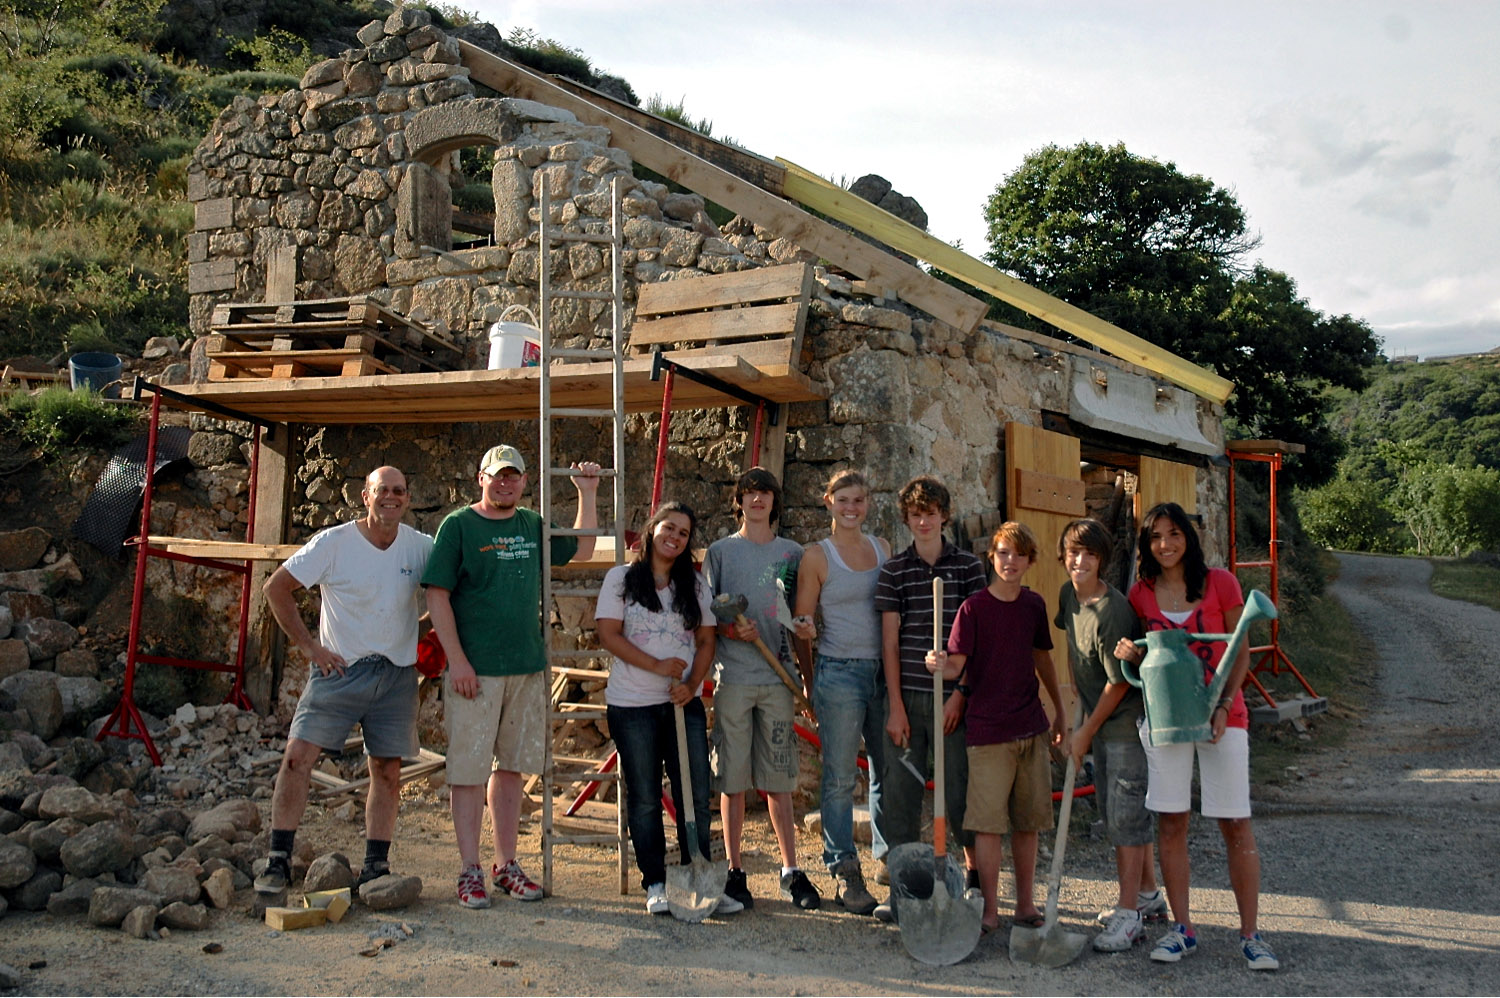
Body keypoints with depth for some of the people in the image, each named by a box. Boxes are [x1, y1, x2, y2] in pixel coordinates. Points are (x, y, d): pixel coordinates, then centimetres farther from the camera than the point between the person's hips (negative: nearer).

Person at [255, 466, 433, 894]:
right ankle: (278, 861, -1)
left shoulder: (420, 546, 0)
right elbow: (276, 588, -3)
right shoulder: (333, 543, -8)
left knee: (387, 770, 5)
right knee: (298, 757, -10)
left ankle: (376, 866, 15)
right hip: (339, 669, -2)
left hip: (396, 675, 3)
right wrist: (308, 645, -6)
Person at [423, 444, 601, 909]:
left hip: (527, 668, 5)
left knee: (511, 767, 11)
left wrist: (588, 493, 13)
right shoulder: (458, 525, -3)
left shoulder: (533, 526, 11)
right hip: (474, 671, -5)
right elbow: (437, 595, -7)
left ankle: (506, 865, 21)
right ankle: (470, 871, 9)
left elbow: (582, 549, 23)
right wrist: (457, 660, -14)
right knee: (469, 770, 0)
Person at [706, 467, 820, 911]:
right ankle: (734, 871, 12)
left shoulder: (792, 553, 12)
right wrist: (730, 629, -13)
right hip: (733, 677, -1)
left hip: (778, 676, 1)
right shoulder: (720, 551, 7)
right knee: (732, 778, 2)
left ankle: (791, 872, 14)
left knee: (779, 779, 6)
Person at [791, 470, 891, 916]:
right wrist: (806, 629, -15)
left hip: (884, 670, 5)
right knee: (841, 776, 1)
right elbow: (802, 623, 3)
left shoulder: (881, 548, 12)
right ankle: (844, 874, 9)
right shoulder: (817, 555, -2)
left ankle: (889, 854, 25)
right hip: (839, 673, -4)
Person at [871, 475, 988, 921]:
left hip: (954, 697, -1)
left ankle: (976, 872, 21)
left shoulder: (970, 566, 4)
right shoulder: (893, 571, 6)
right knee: (901, 790, 2)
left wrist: (960, 694, -6)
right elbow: (889, 641, 4)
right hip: (907, 696, 1)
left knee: (961, 788, 1)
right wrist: (895, 706, -2)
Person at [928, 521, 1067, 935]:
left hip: (1031, 728, 5)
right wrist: (940, 665, -34)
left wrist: (1059, 710, 25)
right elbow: (956, 667, -11)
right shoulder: (973, 607, -7)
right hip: (987, 730, -5)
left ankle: (1026, 904, 21)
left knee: (1028, 822, 10)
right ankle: (989, 909, 6)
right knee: (990, 823, -3)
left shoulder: (1034, 605, 7)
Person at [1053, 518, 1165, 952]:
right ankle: (1148, 894, 31)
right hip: (1098, 718, 9)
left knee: (1126, 813, -5)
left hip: (1126, 720, -9)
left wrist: (1085, 732, -10)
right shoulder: (1068, 594, 2)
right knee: (1115, 811, 17)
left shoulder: (1113, 610, -23)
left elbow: (1119, 682, -18)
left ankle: (1129, 913, 3)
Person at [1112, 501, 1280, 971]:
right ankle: (1183, 929, 15)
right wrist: (1130, 653, -9)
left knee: (1236, 824, -1)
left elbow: (1241, 652, -1)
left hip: (1220, 716, -2)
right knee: (1170, 823, 4)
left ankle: (1250, 934, 9)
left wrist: (1224, 705, -13)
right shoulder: (1140, 593, 4)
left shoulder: (1220, 583, -3)